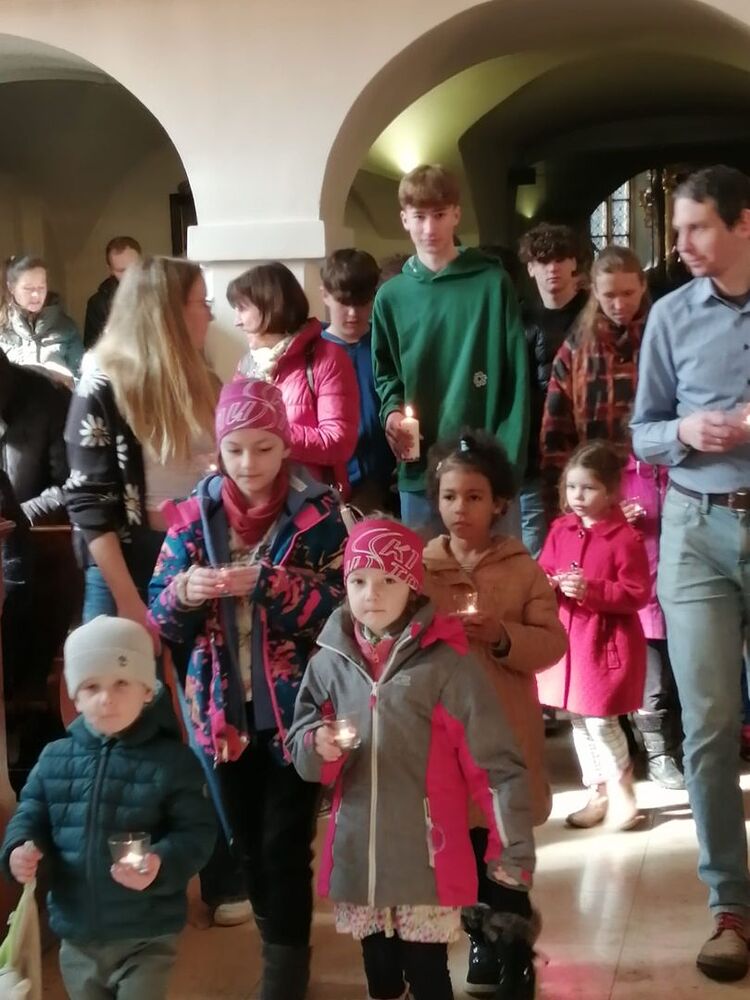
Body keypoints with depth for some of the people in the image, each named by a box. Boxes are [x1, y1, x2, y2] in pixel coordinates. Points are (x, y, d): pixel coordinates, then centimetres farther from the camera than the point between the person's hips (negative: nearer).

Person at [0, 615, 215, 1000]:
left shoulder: (172, 759, -10)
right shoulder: (54, 758, 1)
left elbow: (196, 833, -12)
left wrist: (162, 865, -30)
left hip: (146, 938, -4)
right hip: (77, 935, 5)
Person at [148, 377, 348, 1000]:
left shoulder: (317, 511, -7)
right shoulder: (195, 514, 1)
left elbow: (342, 608, -13)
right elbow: (161, 619, 1)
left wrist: (265, 582, -25)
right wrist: (185, 591, -21)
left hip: (294, 709, -3)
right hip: (223, 710, 4)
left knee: (286, 846, 0)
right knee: (246, 843, 16)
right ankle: (282, 949, 38)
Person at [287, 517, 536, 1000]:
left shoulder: (445, 662, -9)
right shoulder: (330, 661, 2)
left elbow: (495, 764, -8)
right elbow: (300, 752, 11)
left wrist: (512, 860, -9)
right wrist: (319, 747, -13)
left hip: (429, 857, -3)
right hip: (357, 856, 4)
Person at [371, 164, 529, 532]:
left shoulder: (493, 284, -2)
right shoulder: (391, 296, 6)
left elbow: (517, 376, -3)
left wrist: (508, 457, -10)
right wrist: (392, 409, -4)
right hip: (418, 467, 3)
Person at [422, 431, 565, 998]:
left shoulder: (522, 568, -1)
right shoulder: (419, 567, 1)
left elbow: (553, 644, -4)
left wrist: (503, 637, -19)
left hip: (507, 729, -1)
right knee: (462, 842, 9)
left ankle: (513, 946, 24)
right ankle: (483, 939, 27)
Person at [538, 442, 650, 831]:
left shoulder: (625, 537, -14)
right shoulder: (560, 530, 4)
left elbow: (637, 594, -14)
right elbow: (541, 573, 13)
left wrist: (591, 590, -24)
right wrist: (548, 584, -10)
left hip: (607, 640, -6)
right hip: (568, 636, 7)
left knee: (601, 721, -5)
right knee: (579, 719, 13)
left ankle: (622, 796, 13)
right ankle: (598, 795, 26)